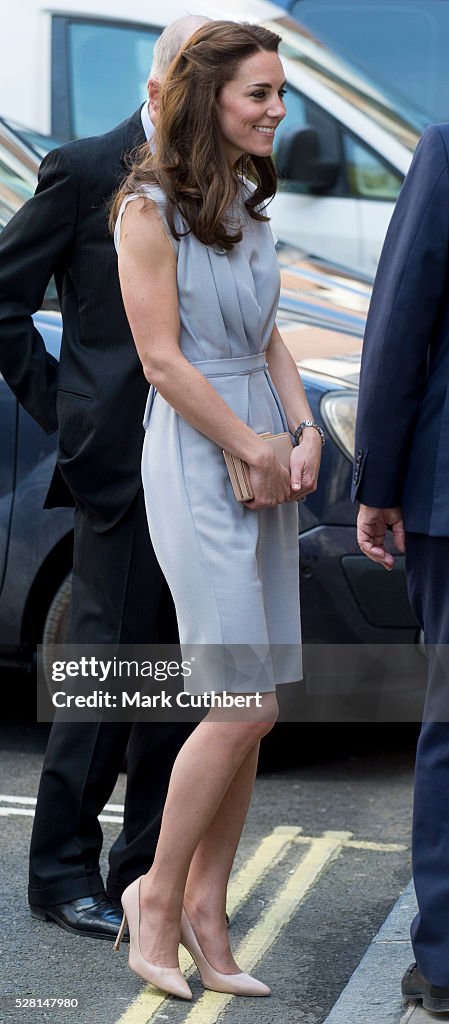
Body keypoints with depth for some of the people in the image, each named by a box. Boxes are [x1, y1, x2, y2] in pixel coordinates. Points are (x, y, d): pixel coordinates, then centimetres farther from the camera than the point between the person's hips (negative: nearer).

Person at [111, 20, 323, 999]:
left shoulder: (250, 201, 13)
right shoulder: (150, 207, -10)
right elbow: (164, 360, -13)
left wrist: (305, 431, 2)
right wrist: (258, 452, -10)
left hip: (265, 452, 7)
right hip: (196, 454, -7)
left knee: (250, 707, 6)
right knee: (243, 702, -8)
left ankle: (206, 909, 16)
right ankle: (158, 892, 9)